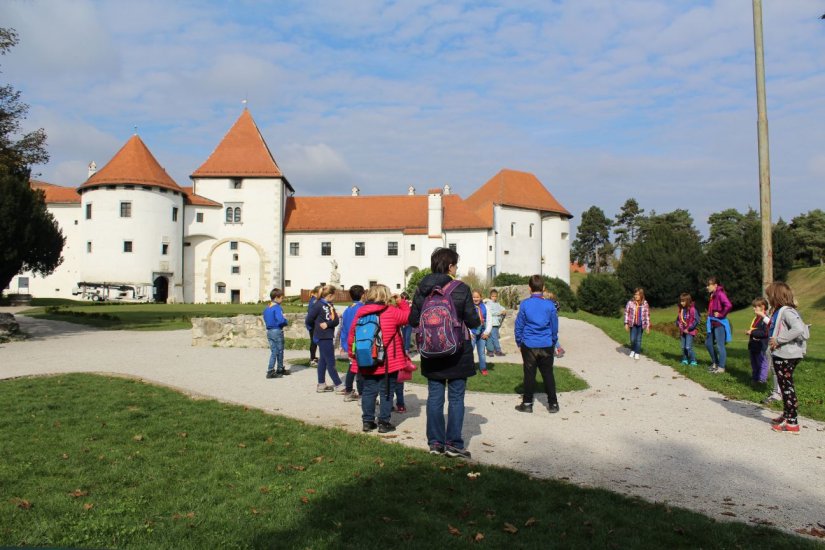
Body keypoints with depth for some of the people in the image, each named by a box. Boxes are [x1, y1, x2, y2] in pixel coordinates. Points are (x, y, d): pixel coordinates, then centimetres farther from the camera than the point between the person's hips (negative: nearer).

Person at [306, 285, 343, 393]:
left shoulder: (330, 305, 11)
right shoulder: (318, 305, -13)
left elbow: (336, 320, 1)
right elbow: (309, 320, -12)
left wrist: (328, 324, -16)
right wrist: (318, 327, 2)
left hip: (328, 337, 8)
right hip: (323, 338, -8)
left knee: (323, 360, 14)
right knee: (331, 362, -2)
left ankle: (321, 385, 23)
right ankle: (338, 386, 3)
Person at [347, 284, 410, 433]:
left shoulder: (360, 313, 2)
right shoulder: (391, 312, -11)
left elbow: (352, 334, 7)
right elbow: (409, 316, 0)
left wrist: (352, 353, 18)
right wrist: (402, 302, 9)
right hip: (388, 362, -4)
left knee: (368, 391, 12)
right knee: (386, 392, 5)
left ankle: (368, 421, 16)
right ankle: (383, 422, 8)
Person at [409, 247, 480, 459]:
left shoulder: (421, 289, -1)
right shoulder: (461, 289, -12)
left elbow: (413, 320, 3)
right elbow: (472, 321, -10)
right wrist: (478, 321, 12)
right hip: (457, 352, -4)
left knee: (434, 397, 11)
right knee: (456, 398, 5)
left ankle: (435, 442, 16)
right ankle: (453, 443, 6)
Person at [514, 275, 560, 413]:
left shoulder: (524, 304, -6)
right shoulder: (549, 304, -3)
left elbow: (519, 325, 0)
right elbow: (554, 326, 4)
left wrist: (519, 342, 10)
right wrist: (553, 342, 17)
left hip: (529, 345, -1)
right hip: (546, 345, 1)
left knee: (529, 374, 6)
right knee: (548, 374, 9)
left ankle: (527, 403, 12)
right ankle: (553, 403, 13)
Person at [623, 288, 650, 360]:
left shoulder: (645, 304, -6)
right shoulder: (630, 302, -9)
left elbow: (647, 315, 0)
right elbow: (626, 313, -2)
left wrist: (648, 326, -1)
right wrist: (626, 323, -5)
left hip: (641, 325, 0)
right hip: (633, 324, 0)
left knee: (639, 339, 6)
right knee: (632, 339, -2)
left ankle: (637, 353, 20)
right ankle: (632, 350, 26)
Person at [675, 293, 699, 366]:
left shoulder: (692, 309, -14)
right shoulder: (680, 310, 7)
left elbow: (696, 321, -15)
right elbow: (678, 319, 20)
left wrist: (689, 329, -13)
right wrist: (678, 324, 0)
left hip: (690, 332, -6)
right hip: (682, 331, 6)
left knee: (688, 347, -11)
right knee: (683, 347, 10)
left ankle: (693, 361, 0)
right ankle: (685, 360, 22)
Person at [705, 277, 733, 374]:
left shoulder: (720, 294, -16)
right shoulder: (712, 295, 12)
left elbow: (728, 306, -29)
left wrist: (721, 314, -19)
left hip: (719, 323, -10)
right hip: (713, 323, 10)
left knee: (720, 345, -3)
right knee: (708, 342, 16)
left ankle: (721, 367, 4)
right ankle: (715, 363, 28)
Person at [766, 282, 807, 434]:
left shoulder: (787, 311, -18)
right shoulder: (779, 311, 12)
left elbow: (799, 328, -33)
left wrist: (778, 340, -27)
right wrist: (772, 340, 3)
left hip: (787, 356, -10)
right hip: (780, 355, 10)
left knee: (787, 386, -4)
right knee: (784, 386, 20)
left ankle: (792, 423, 1)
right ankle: (786, 415, 33)